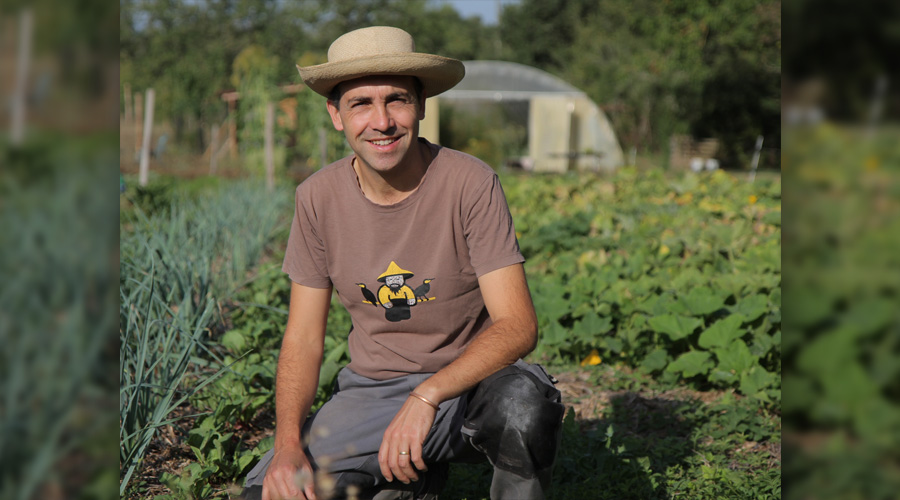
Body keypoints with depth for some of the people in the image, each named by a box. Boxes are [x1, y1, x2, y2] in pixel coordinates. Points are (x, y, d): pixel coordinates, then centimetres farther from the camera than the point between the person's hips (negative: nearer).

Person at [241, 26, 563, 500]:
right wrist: (288, 443, -19)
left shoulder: (470, 183, -14)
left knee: (522, 404, -36)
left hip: (471, 378, -2)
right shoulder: (317, 198, -4)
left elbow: (517, 326, -19)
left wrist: (426, 397, -33)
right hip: (370, 391, 3)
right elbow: (303, 338, -1)